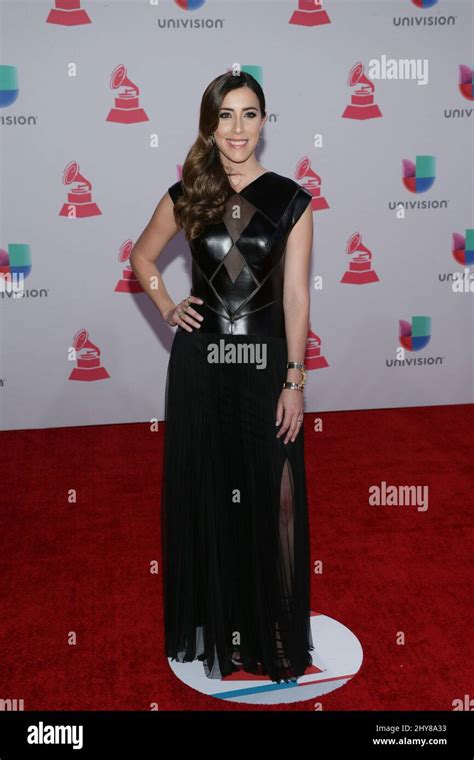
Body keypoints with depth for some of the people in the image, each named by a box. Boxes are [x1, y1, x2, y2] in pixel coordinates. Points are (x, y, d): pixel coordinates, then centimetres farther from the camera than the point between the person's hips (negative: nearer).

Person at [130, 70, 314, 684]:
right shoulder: (185, 196, 3)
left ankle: (270, 630, 24)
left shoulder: (290, 199, -1)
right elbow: (141, 255, 19)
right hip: (199, 362, 2)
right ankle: (212, 626, 28)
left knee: (268, 497, 5)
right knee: (203, 494, 9)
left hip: (265, 362, -1)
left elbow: (296, 296, -4)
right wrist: (166, 308, 4)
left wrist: (294, 382, -8)